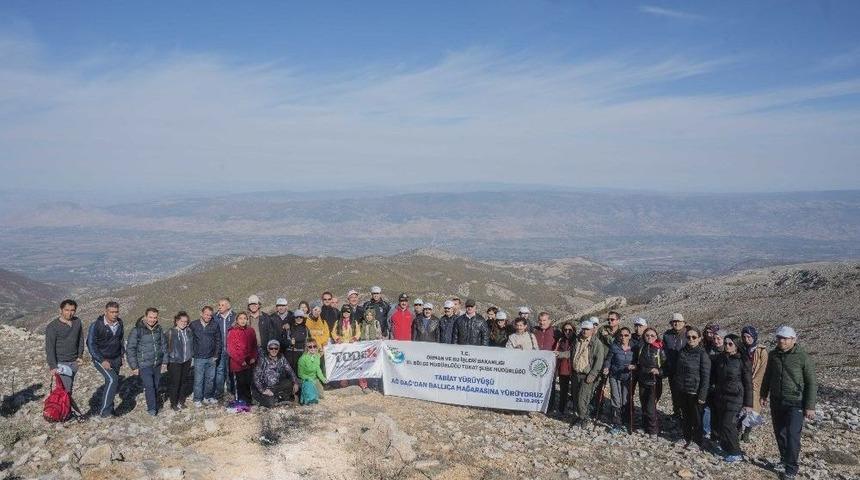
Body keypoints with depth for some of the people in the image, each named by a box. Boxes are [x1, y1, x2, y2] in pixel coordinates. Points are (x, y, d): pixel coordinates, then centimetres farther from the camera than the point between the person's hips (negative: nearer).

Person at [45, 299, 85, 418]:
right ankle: (73, 408, 7)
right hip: (60, 363, -5)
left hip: (74, 362, 5)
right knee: (67, 388, -9)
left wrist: (80, 355, 8)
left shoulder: (77, 322, 4)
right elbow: (49, 348, -13)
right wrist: (52, 366, -18)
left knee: (69, 387, 9)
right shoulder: (52, 327, -11)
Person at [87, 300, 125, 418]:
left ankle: (104, 408, 27)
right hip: (101, 359, -6)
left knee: (114, 385, 9)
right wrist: (102, 360, -20)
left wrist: (122, 355, 13)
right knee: (112, 380, -24)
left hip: (116, 359, 6)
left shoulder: (119, 323, 1)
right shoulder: (96, 325, -17)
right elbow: (90, 344, -15)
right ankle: (104, 411, -17)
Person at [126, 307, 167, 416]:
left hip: (157, 365, 5)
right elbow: (130, 349, -9)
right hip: (144, 365, -4)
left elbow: (164, 345, 12)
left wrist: (164, 362, 9)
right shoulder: (137, 330, -12)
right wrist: (134, 367, -9)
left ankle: (154, 407, 26)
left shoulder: (159, 329, 3)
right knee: (149, 386, -10)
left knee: (156, 387, 11)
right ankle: (152, 408, 4)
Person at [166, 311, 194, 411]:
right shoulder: (171, 332, -13)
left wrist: (191, 355, 11)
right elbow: (167, 346, -12)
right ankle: (174, 403, 17)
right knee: (175, 383, 2)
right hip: (175, 361, -5)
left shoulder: (188, 331, 4)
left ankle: (181, 401, 28)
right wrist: (167, 360, -12)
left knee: (185, 381, 13)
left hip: (186, 361, 5)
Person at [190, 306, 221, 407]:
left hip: (212, 358, 2)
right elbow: (190, 341, 1)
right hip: (199, 358, -2)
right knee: (198, 380, 2)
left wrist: (216, 355, 0)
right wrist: (194, 353, -4)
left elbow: (218, 341, 4)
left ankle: (208, 397, 24)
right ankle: (197, 400, 12)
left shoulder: (215, 325, 2)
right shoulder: (194, 325, -2)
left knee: (210, 379, 11)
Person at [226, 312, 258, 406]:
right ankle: (241, 402, 7)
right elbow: (230, 349, -5)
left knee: (248, 383, 3)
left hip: (249, 363, 3)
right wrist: (240, 361, -9)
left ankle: (248, 401, 12)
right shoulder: (232, 332, -2)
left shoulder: (250, 331, 10)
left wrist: (254, 357, 0)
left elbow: (254, 346, 15)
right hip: (237, 364, -3)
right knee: (240, 383, -1)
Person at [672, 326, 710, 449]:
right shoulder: (682, 352, 6)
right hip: (682, 392, 5)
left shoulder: (702, 354, -11)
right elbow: (677, 371, 13)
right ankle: (687, 438, 32)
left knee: (696, 418, 6)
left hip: (695, 392, -5)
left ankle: (697, 442, 20)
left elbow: (706, 377, -13)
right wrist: (675, 389, 11)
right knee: (685, 416, 16)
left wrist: (702, 395, -17)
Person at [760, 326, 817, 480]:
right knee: (779, 433, 15)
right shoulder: (773, 355, 2)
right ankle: (784, 459, 35)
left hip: (795, 403, -5)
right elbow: (767, 376, 16)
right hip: (776, 402, 5)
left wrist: (810, 406, -11)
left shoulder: (803, 357, -12)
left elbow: (811, 383, -9)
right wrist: (764, 395, 18)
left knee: (792, 436, -7)